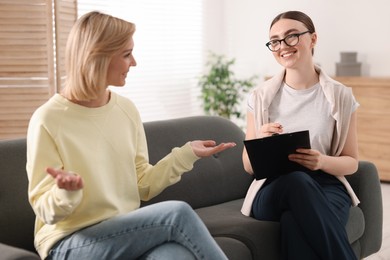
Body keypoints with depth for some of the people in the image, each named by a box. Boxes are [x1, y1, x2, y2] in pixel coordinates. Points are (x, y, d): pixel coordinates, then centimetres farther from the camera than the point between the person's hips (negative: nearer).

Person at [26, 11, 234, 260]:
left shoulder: (127, 109, 6)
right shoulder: (48, 120, -12)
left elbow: (143, 186, 9)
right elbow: (46, 211, -9)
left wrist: (187, 154, 0)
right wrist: (67, 193, -30)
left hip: (128, 233, 4)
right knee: (177, 213, -25)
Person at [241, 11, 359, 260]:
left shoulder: (341, 96, 2)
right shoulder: (261, 97, 4)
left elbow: (351, 162, 7)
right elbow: (249, 166, 8)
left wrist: (322, 161, -16)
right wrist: (261, 144, -16)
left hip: (326, 186, -1)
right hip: (273, 189, 2)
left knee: (295, 222, -38)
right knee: (296, 180, -37)